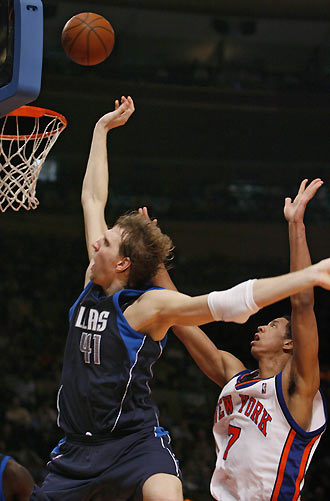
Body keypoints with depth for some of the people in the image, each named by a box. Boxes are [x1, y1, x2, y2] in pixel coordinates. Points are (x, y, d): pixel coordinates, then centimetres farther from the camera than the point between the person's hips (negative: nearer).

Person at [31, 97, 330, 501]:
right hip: (79, 444, 7)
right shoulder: (94, 283, 5)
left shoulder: (150, 306, -12)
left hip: (134, 441, -7)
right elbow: (92, 199, 13)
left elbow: (231, 302, -21)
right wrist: (102, 130, 17)